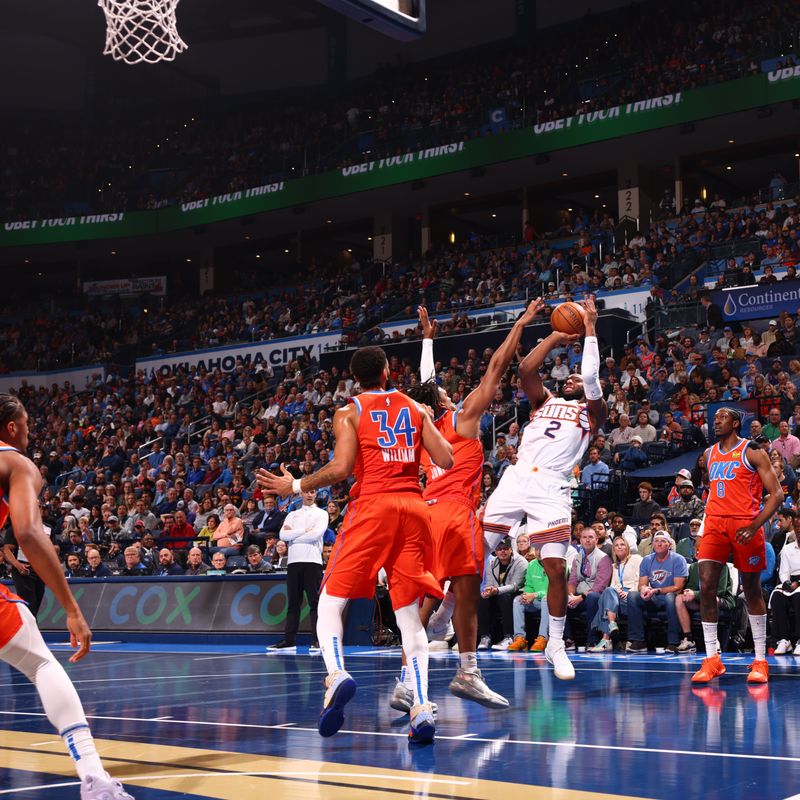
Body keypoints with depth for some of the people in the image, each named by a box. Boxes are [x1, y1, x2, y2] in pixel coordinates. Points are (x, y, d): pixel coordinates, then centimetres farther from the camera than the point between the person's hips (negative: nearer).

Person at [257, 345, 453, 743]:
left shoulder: (349, 413, 6)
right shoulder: (415, 408, 16)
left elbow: (341, 467, -8)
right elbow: (446, 460, 7)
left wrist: (295, 486, 5)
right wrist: (427, 424, 28)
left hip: (371, 506, -3)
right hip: (413, 507, 3)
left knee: (331, 601, 3)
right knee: (409, 614, 5)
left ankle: (337, 675, -23)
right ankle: (422, 707, -7)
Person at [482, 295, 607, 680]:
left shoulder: (592, 413, 16)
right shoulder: (544, 402, 25)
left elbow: (592, 378, -1)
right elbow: (525, 369, 9)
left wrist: (590, 329, 6)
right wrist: (555, 337, 15)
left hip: (551, 487, -3)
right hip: (516, 477, 3)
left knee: (556, 569, -9)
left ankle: (556, 645, 6)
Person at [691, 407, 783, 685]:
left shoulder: (752, 452, -3)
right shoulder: (708, 454, 14)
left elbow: (776, 493, -8)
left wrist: (754, 526, -19)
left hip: (745, 524, -4)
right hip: (715, 523, 4)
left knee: (752, 591, 5)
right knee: (706, 586, -11)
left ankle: (760, 661, 14)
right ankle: (712, 660, -7)